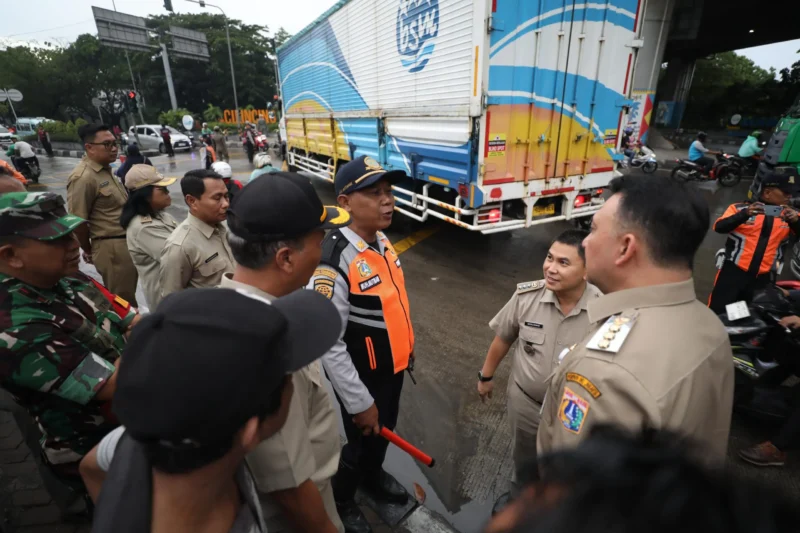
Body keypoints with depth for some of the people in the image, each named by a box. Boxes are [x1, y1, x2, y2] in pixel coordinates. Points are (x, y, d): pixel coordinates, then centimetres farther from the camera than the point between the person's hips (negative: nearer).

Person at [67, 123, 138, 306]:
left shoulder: (106, 169, 10)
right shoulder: (83, 177, -18)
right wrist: (89, 251, -3)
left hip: (126, 242, 9)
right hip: (111, 247, -9)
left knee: (128, 295, 22)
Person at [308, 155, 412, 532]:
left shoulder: (383, 242, -5)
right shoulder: (334, 261, -31)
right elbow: (328, 344, -28)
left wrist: (405, 349, 15)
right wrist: (360, 402, -19)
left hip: (392, 367, 7)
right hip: (363, 377, -7)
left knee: (385, 430, 29)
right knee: (362, 441, 17)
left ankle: (373, 476, 60)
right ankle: (340, 500, 49)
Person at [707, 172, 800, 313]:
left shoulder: (788, 214, 7)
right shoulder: (740, 208, -4)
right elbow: (719, 227, -17)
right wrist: (745, 214, -30)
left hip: (763, 277, 5)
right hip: (733, 271, -4)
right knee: (717, 313, -3)